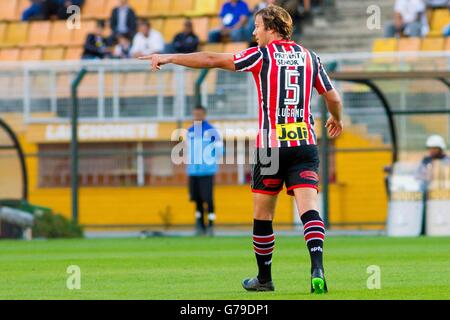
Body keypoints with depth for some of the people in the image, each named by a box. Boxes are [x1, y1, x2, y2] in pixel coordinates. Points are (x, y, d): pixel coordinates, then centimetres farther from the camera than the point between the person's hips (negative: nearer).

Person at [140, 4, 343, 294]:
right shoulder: (310, 57, 10)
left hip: (271, 145, -3)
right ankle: (317, 270, -29)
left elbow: (212, 60, -1)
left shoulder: (262, 55, -1)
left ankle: (264, 278, 22)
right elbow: (333, 97, 16)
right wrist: (337, 119, 38)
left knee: (262, 214, 12)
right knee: (309, 208, -8)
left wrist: (168, 58, 7)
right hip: (305, 143, 3)